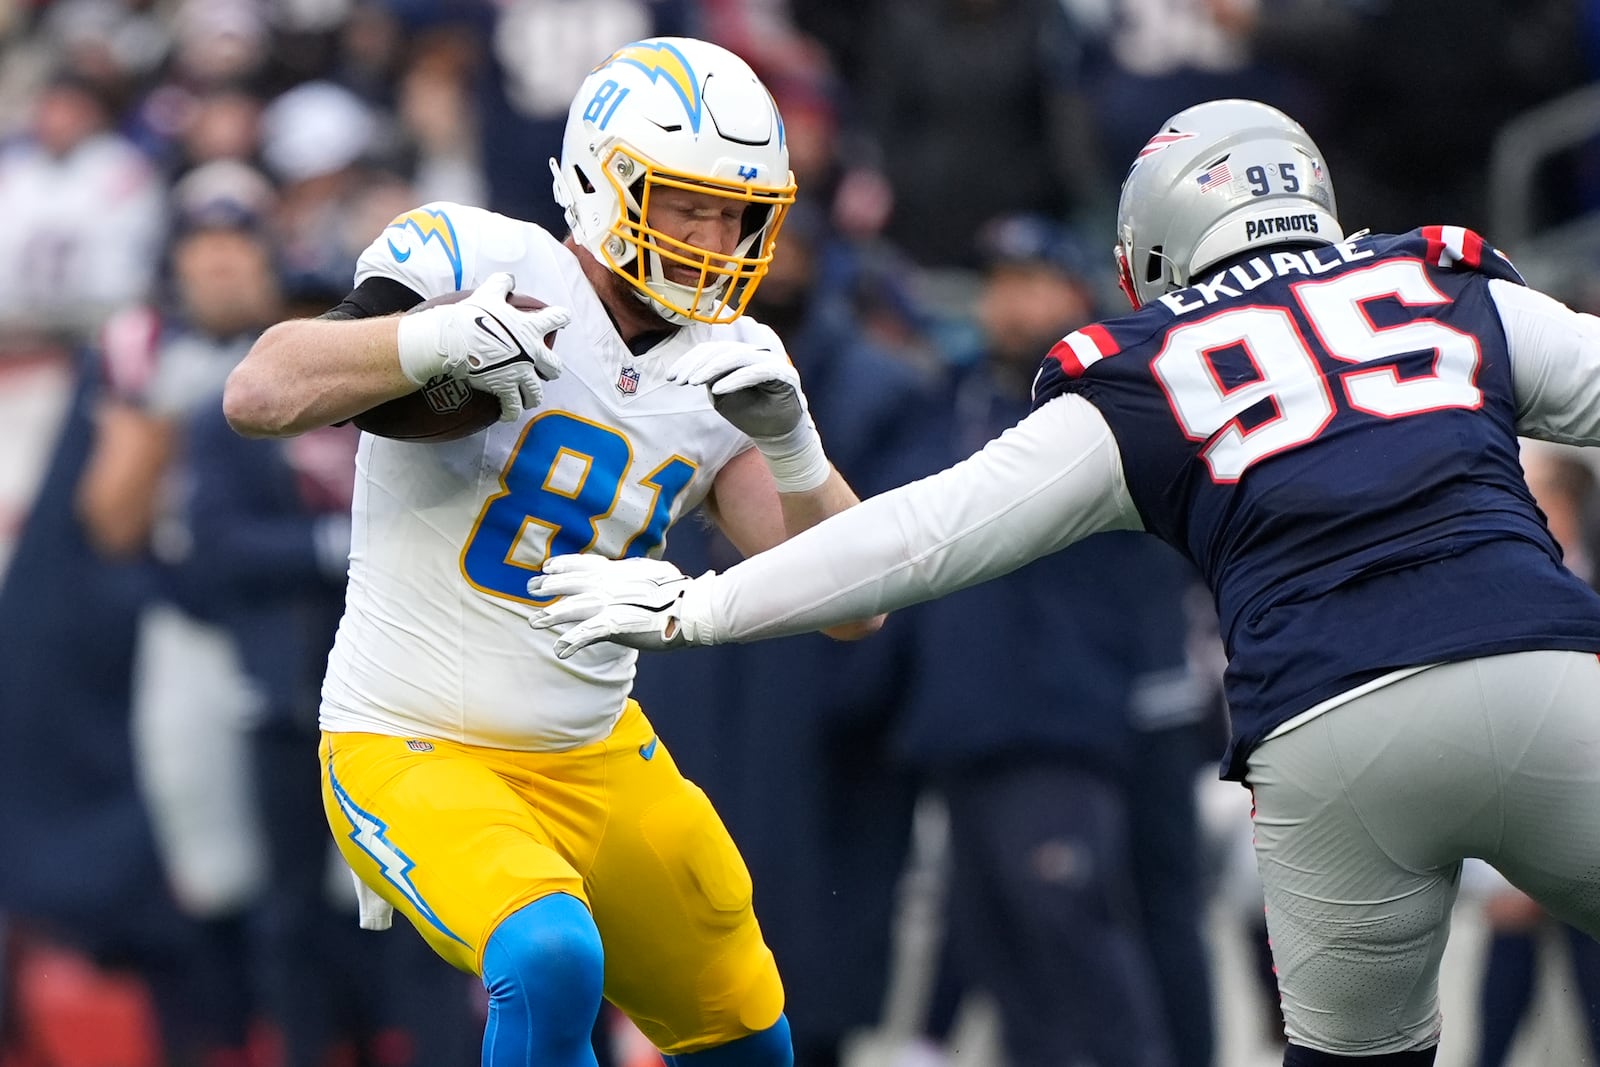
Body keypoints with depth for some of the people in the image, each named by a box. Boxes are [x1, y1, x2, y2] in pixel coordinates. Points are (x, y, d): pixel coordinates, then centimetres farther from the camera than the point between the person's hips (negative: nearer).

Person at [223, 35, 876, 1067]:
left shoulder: (721, 370, 2)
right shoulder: (487, 265, -14)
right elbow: (259, 394, -23)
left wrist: (792, 443, -20)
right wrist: (436, 339, -38)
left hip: (595, 759, 7)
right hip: (414, 752, -7)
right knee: (552, 963, -32)